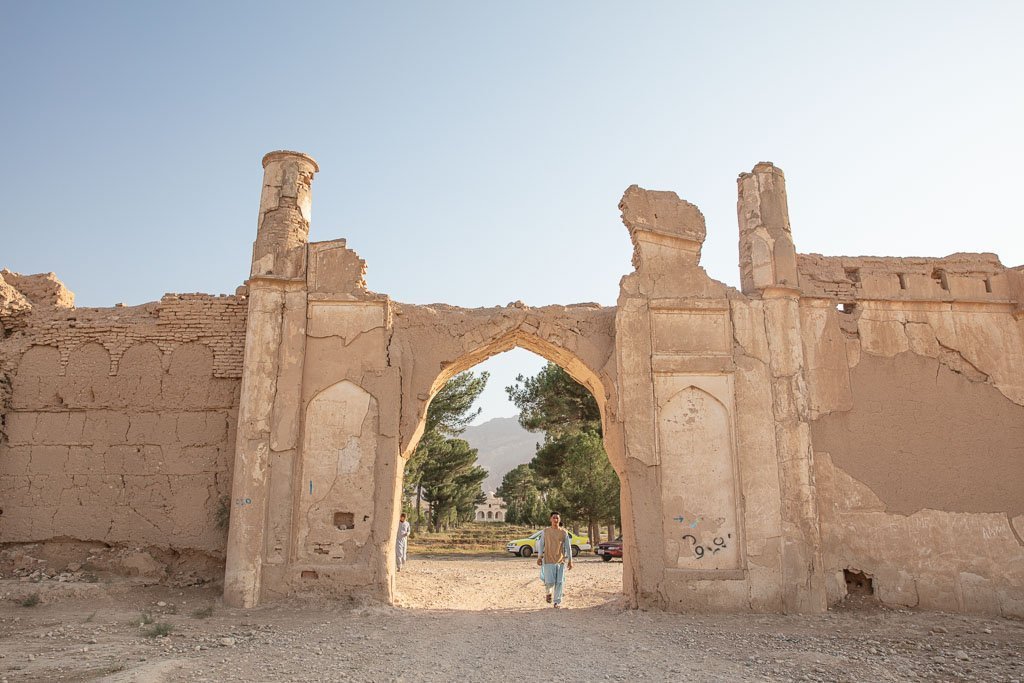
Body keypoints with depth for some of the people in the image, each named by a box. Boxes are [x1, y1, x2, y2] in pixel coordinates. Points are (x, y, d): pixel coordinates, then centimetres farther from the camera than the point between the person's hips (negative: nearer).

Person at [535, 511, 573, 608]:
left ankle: (557, 601, 13)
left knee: (559, 582, 1)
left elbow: (568, 547, 5)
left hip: (561, 561, 1)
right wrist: (539, 557, -2)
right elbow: (541, 544, 5)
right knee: (550, 581, -7)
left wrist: (570, 561, 2)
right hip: (548, 560, -1)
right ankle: (549, 592, 26)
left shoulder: (564, 532, 3)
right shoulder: (545, 531, 2)